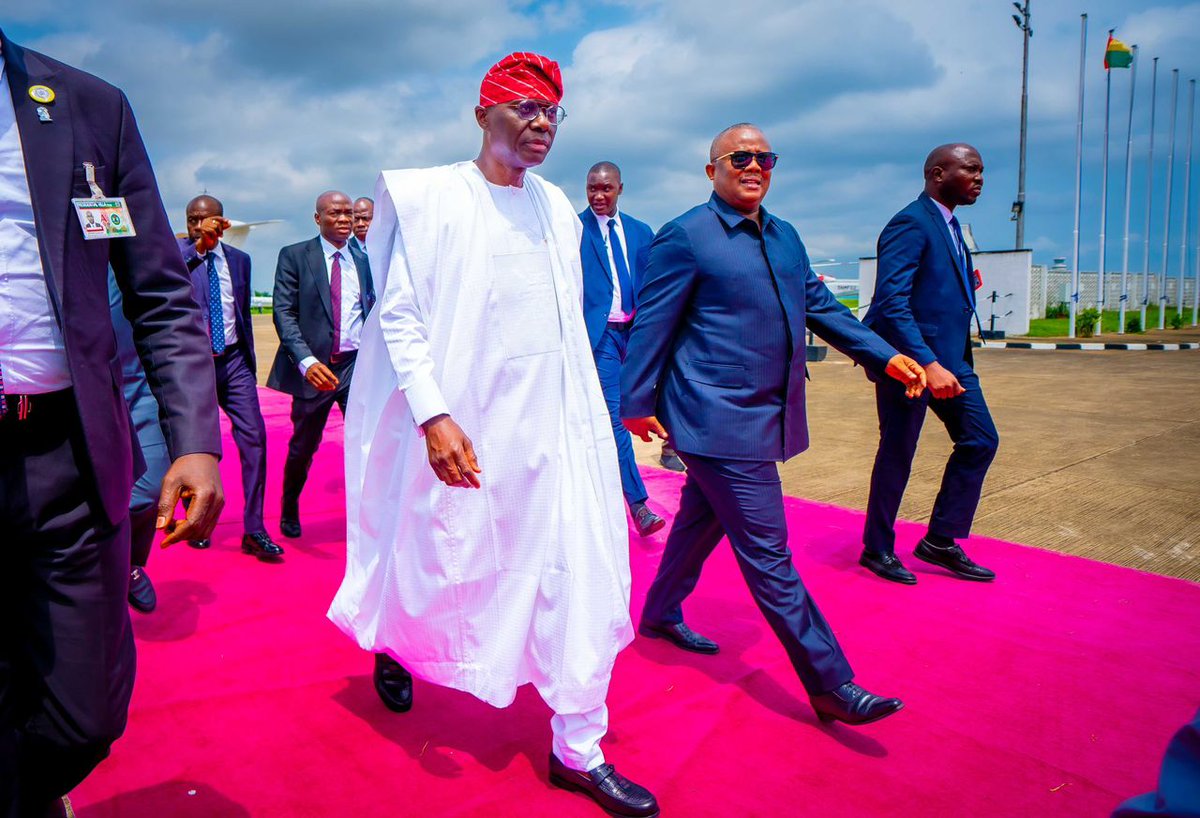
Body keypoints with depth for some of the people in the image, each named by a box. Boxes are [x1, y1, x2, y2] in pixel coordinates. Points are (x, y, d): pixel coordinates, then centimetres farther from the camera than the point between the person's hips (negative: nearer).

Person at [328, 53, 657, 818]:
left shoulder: (557, 207, 11)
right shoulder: (430, 196, -5)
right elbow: (398, 317, -11)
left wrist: (590, 405, 14)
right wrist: (434, 415, -21)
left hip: (555, 423, 5)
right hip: (466, 424, -4)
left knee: (581, 573, 2)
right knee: (444, 562, 12)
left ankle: (579, 748, 16)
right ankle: (392, 644, 46)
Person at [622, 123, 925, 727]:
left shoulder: (785, 237, 15)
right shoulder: (686, 237, -9)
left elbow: (821, 308, 17)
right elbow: (651, 325, -8)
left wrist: (885, 356, 7)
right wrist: (637, 403, -6)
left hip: (765, 416, 9)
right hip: (719, 420, -8)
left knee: (702, 521, 22)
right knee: (768, 554, -4)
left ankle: (660, 614, 43)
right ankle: (831, 686, 3)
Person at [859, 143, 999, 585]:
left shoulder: (949, 225, 15)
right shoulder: (910, 223, -16)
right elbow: (891, 302, -26)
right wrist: (927, 364, -31)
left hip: (950, 357, 10)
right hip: (910, 360, -9)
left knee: (980, 440, 9)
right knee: (897, 456, 2)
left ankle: (940, 541, 19)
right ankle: (877, 549, 20)